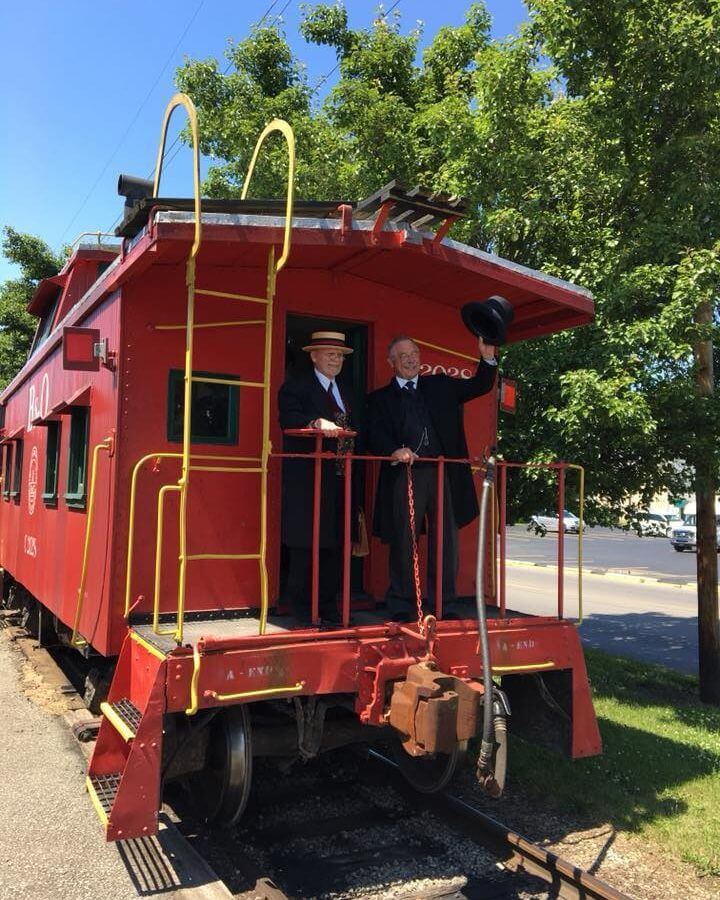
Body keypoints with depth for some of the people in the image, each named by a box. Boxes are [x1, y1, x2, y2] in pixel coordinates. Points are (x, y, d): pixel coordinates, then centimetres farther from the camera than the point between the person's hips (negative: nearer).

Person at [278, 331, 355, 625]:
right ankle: (301, 609, 7)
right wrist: (318, 423, -36)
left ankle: (328, 606, 19)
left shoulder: (344, 392, 22)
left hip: (339, 481, 7)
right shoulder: (295, 387, -1)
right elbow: (289, 419, -19)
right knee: (305, 546, -4)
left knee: (335, 545, 9)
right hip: (307, 481, -7)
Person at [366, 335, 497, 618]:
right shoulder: (380, 399, 11)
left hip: (443, 474, 2)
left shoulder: (440, 386, 19)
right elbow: (375, 438, -1)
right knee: (403, 542, 1)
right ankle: (402, 607, 12)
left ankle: (442, 604, 16)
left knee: (446, 540, 5)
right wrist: (394, 451, -22)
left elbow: (479, 385, 16)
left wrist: (487, 358, -2)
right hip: (404, 476, -2)